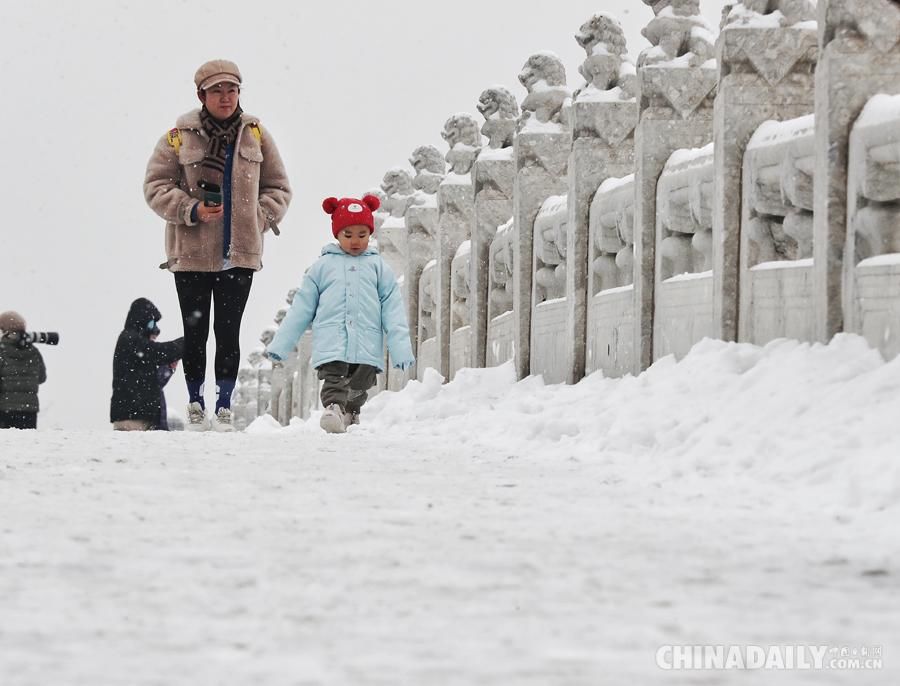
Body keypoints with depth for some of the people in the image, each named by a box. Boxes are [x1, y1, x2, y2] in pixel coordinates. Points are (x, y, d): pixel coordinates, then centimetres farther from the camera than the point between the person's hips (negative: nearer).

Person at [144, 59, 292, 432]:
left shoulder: (256, 134, 6)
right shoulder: (181, 135, -3)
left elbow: (278, 187, 13)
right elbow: (156, 184, -1)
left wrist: (260, 216, -3)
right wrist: (191, 211, -14)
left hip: (240, 251, 1)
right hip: (192, 251, -1)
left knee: (229, 331, 1)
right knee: (195, 331, 5)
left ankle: (224, 404, 9)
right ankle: (195, 401, 18)